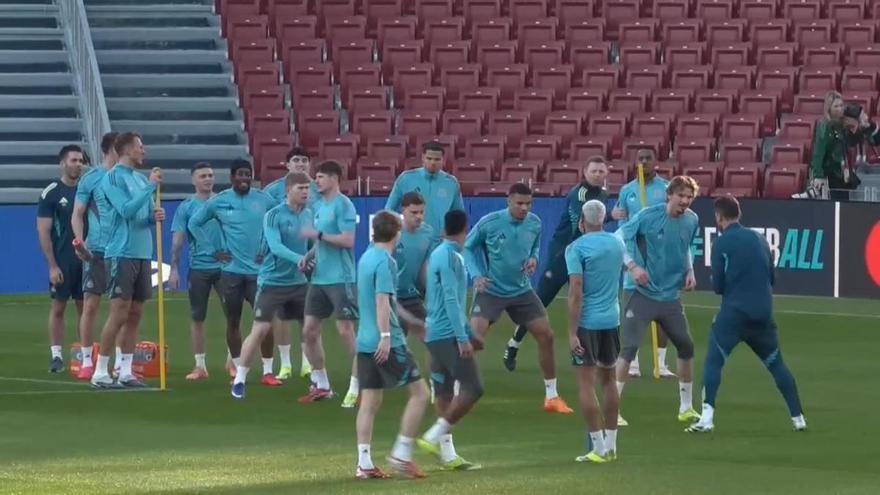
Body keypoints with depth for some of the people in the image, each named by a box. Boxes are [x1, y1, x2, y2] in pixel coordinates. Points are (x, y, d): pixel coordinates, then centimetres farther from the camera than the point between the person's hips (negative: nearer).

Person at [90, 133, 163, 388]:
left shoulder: (141, 179, 15)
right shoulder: (113, 178, -8)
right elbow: (126, 209, -18)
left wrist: (155, 216, -1)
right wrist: (150, 186, -17)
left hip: (143, 253, 8)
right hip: (122, 253, -8)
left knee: (135, 314, 7)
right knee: (119, 314, -9)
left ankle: (126, 371, 11)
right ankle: (100, 373, -5)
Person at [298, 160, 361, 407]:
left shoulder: (343, 205, -11)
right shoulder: (318, 206, 14)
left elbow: (348, 240, -20)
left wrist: (318, 234, -17)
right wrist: (309, 255, 6)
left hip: (340, 278, -9)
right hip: (319, 277, 9)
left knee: (346, 331, -5)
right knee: (309, 331, 8)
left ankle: (357, 386, 3)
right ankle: (321, 385, 19)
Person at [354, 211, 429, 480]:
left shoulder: (366, 257, 15)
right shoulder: (385, 261, -12)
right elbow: (382, 300, -21)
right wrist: (385, 336, -25)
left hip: (365, 341, 8)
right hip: (388, 343, -8)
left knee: (370, 401, 7)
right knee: (419, 392, 1)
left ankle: (364, 463, 3)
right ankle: (401, 454, -2)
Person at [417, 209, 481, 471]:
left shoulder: (439, 254, 16)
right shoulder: (450, 257, -13)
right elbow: (451, 300, -19)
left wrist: (468, 333, 29)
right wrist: (463, 338, -20)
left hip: (436, 334, 10)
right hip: (449, 335, -10)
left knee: (444, 392, 9)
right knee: (472, 388, -9)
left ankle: (448, 454, 10)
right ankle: (434, 437, -12)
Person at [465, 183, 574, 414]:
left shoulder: (534, 224, -4)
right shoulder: (488, 223, -17)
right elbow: (468, 247, -4)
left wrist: (533, 259, -7)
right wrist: (476, 275, -17)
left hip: (521, 290, 4)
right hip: (490, 290, -4)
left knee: (546, 336, 3)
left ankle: (552, 397, 18)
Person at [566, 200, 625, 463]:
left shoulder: (577, 248, -12)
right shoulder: (618, 244, 5)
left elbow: (576, 292, -16)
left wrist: (572, 332, -14)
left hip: (587, 322, -6)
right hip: (612, 319, 6)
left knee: (586, 383, -1)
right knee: (608, 380, 16)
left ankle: (599, 448, -4)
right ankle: (611, 444, 19)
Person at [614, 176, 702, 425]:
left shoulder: (692, 221, 2)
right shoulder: (648, 216, -15)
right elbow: (618, 238, -9)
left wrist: (689, 271, 4)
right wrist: (633, 266, -21)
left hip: (671, 296, 6)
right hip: (641, 294, -6)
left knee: (686, 347, 12)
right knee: (628, 348, -14)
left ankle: (686, 408, 27)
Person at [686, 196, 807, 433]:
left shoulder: (721, 244, -6)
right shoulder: (759, 239, 9)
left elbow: (717, 286, -3)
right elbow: (771, 278, 15)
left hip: (733, 313, -5)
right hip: (763, 313, 5)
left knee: (713, 361, 0)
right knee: (776, 364, 17)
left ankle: (707, 418, -15)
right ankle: (798, 417, 16)